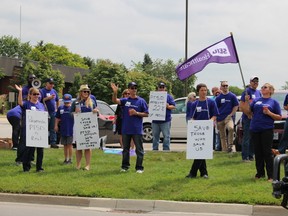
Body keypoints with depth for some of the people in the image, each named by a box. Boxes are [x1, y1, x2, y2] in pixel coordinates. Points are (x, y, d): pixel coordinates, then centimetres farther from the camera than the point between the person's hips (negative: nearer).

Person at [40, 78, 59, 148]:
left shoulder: (54, 91, 15)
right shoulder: (42, 91, -2)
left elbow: (57, 100, 24)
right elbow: (40, 100, -13)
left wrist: (57, 109, 16)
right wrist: (48, 98, -18)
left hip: (53, 112, 5)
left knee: (53, 129, 4)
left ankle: (53, 142, 5)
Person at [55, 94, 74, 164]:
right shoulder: (60, 108, 6)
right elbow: (57, 118, 13)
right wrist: (56, 125, 6)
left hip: (70, 129, -4)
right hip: (63, 129, 4)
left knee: (69, 144, 0)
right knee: (65, 145, 12)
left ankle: (70, 159, 8)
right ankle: (66, 159, 20)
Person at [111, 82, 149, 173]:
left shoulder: (141, 101, -1)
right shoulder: (125, 100, 6)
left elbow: (146, 114, 0)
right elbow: (115, 100, -10)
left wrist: (136, 113, -14)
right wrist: (115, 92, -27)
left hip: (137, 130, -3)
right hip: (126, 129, 3)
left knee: (139, 149, -1)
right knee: (125, 149, 12)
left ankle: (139, 168, 5)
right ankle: (125, 166, 22)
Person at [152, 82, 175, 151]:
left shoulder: (169, 97, 6)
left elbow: (173, 106, 1)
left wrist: (168, 106, -18)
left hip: (165, 120, -3)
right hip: (155, 120, 3)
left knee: (166, 136, -5)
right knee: (155, 136, 9)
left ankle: (166, 150, -2)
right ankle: (155, 149, 16)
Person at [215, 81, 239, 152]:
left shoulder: (232, 96, 2)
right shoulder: (218, 97, 8)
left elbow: (236, 106, 4)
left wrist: (231, 114, -6)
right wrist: (215, 118, 5)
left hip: (229, 117, -3)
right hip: (220, 119, 3)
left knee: (231, 128, -33)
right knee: (222, 136, 6)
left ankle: (230, 145, -23)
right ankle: (224, 149, 16)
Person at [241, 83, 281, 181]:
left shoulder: (274, 102, 5)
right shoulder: (256, 100, 13)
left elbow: (279, 117, 2)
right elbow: (248, 112, 8)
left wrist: (269, 113, -13)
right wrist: (246, 101, -4)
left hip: (267, 130, -3)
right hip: (255, 129, 3)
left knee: (267, 152, -5)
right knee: (258, 152, 8)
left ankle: (271, 175, 0)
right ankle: (260, 173, 19)